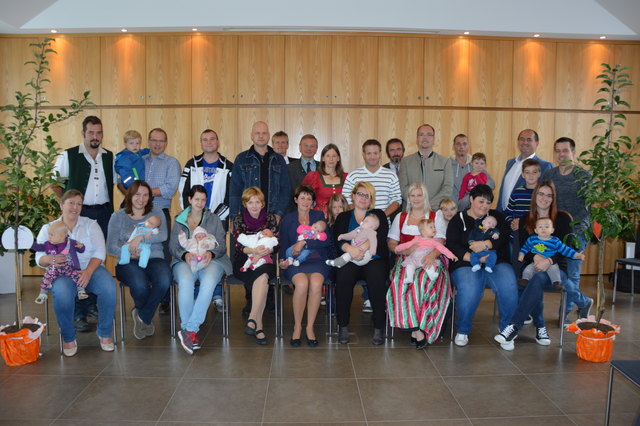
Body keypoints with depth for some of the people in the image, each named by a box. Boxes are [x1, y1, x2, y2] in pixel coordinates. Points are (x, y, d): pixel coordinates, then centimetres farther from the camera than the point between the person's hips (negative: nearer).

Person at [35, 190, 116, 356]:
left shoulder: (91, 224, 11)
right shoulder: (48, 228, 13)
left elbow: (100, 252, 0)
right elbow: (39, 259, 5)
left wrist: (88, 271, -18)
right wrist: (50, 259, -21)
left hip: (91, 268, 1)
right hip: (62, 272, 0)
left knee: (108, 287, -30)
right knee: (62, 293, -35)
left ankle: (105, 333, -10)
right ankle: (68, 338, -13)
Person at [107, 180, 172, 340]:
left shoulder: (156, 213, 14)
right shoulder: (118, 216, 12)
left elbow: (163, 235, -6)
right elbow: (111, 246, 3)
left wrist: (140, 238, -18)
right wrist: (128, 253, -15)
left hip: (154, 259, 1)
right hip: (128, 262, -1)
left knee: (164, 280, -33)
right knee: (140, 285, -34)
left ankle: (143, 316, -5)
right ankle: (146, 319, 1)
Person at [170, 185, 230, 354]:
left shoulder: (214, 219, 19)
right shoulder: (179, 220, 20)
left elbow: (222, 246, 10)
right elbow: (173, 247, 11)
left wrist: (211, 253, -13)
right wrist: (185, 255, -11)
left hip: (210, 260, 0)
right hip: (185, 260, 0)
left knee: (208, 282, -36)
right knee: (185, 281, -36)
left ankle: (189, 330, -34)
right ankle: (191, 332, -30)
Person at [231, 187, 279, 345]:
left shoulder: (270, 218, 8)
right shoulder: (239, 220, 4)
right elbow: (238, 246, -5)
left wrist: (268, 250, -19)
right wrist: (254, 251, -25)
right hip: (244, 262, -1)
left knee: (263, 275, -35)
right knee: (262, 279, -33)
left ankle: (252, 319, -36)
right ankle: (258, 325, -31)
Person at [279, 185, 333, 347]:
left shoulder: (319, 216, 13)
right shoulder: (287, 220, 16)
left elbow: (327, 239, -3)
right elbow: (283, 245, 14)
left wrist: (304, 242, -12)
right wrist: (283, 260, -7)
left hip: (316, 260, 0)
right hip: (295, 261, 0)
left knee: (316, 283, -33)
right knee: (302, 283, -33)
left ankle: (310, 327, -16)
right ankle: (297, 326, -15)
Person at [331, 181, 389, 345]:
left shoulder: (378, 215, 17)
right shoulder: (343, 217, 19)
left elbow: (380, 238, -1)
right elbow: (337, 239, 2)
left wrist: (363, 250, -17)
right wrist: (350, 249, -20)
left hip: (374, 259, 0)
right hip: (349, 260, 1)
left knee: (377, 279, -32)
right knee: (343, 278, -31)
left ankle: (378, 328, -21)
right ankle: (343, 326, -19)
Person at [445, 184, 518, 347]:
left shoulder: (496, 216, 20)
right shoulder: (458, 219, 12)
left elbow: (503, 237, 2)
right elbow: (452, 246, -3)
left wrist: (485, 245, -16)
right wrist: (472, 258, -17)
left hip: (496, 263, 3)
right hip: (467, 265, -2)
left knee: (509, 286, -27)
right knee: (469, 290, -33)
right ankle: (462, 330, -7)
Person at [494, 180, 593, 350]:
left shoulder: (563, 218, 7)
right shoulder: (525, 221, 13)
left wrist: (549, 261, -20)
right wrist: (536, 257, -18)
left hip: (556, 266, -2)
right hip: (533, 266, 2)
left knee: (539, 278, -35)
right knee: (537, 281, -35)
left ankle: (514, 326, -38)